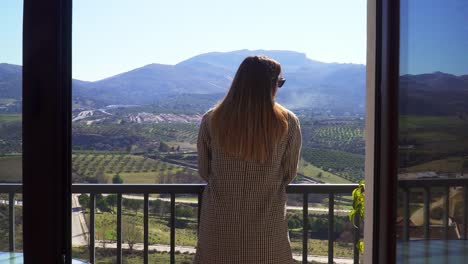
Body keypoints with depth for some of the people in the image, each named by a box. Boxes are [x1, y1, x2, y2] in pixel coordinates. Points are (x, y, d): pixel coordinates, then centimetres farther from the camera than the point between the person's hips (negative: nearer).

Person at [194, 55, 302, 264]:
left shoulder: (211, 120, -9)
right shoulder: (287, 123, -12)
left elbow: (203, 172, 2)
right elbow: (288, 175, 0)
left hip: (220, 225, 1)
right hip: (267, 229, -1)